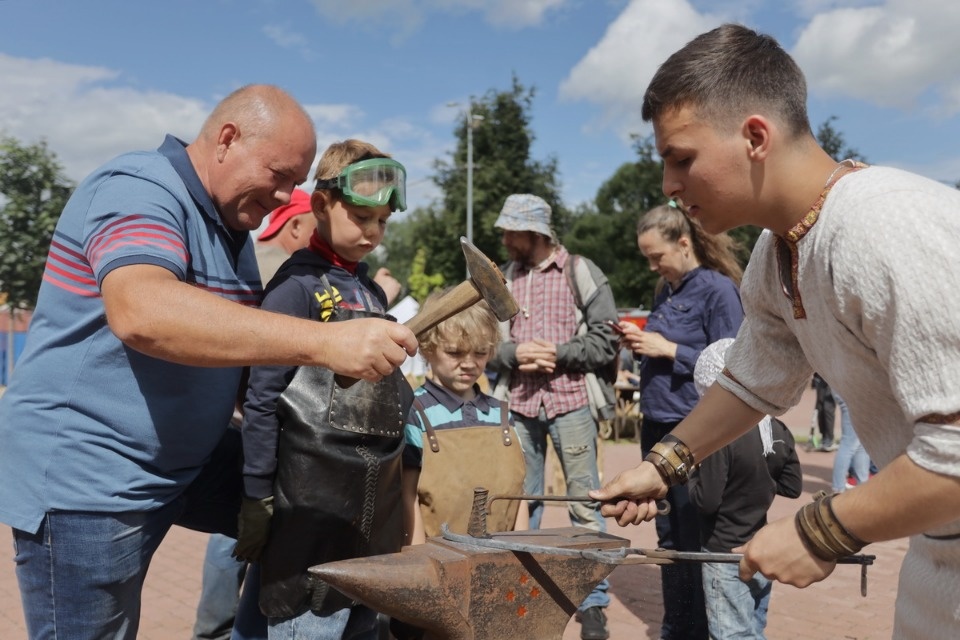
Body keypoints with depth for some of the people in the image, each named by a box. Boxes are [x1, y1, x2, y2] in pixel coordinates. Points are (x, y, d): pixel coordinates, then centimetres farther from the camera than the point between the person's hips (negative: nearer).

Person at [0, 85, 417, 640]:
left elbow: (238, 337, 15)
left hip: (190, 461, 8)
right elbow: (141, 312, -39)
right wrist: (323, 342, -45)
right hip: (85, 478, -8)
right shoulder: (139, 190, -19)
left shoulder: (231, 225, 9)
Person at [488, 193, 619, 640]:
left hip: (570, 402, -3)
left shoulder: (580, 272, -1)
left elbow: (607, 339, -4)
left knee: (584, 504, 2)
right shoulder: (502, 277, 9)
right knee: (521, 502, 11)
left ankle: (593, 603, 13)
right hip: (518, 405, 3)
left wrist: (558, 354, -13)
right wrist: (513, 353, -10)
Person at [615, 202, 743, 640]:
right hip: (656, 427, 8)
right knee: (668, 537, 15)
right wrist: (641, 345, 1)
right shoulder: (665, 291, 12)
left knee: (696, 540, 1)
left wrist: (669, 350, -18)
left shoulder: (718, 288, -10)